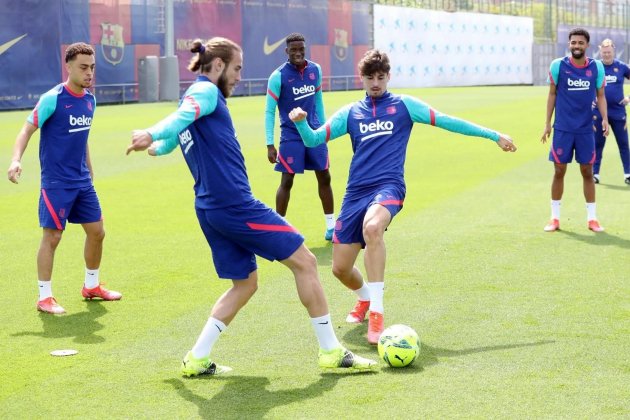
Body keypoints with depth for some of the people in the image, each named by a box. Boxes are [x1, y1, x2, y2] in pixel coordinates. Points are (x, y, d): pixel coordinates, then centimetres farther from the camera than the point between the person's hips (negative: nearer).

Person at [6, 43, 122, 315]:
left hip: (82, 181, 7)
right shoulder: (52, 99, -14)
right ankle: (44, 297, 7)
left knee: (96, 232, 11)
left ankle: (91, 286, 29)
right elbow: (27, 130, -14)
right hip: (56, 183, -7)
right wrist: (16, 160, -29)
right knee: (52, 236, -4)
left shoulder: (90, 100, 7)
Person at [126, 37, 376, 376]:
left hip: (209, 209, 10)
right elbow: (184, 115, -28)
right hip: (237, 204, -10)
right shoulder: (206, 91, -6)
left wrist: (157, 145, 55)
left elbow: (164, 146, 31)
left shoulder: (193, 97, 19)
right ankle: (331, 351, 5)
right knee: (304, 261, 0)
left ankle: (197, 359, 11)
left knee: (245, 283, 17)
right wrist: (152, 134, -47)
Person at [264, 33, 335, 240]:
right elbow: (269, 111, -8)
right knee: (287, 181, -4)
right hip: (291, 135, -4)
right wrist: (270, 145, -13)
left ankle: (331, 225, 19)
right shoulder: (278, 76, -11)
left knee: (324, 177, 7)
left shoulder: (315, 70, 3)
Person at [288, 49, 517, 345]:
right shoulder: (350, 113, 15)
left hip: (388, 187, -4)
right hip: (355, 192, 4)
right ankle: (365, 297, 40)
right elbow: (313, 139, 11)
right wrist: (300, 122, -11)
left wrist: (493, 135, 7)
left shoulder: (404, 105, 8)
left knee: (372, 227, -39)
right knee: (340, 268, 3)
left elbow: (445, 121, 8)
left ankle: (376, 312, -34)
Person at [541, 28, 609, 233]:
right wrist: (547, 123, 3)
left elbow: (600, 95, 7)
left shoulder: (596, 67, -1)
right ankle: (555, 218, 13)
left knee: (587, 172, 6)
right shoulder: (558, 65, -4)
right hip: (562, 129, -1)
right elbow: (552, 94, 4)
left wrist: (604, 119, -6)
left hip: (586, 129, 1)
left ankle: (592, 218, 15)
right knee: (559, 171, 3)